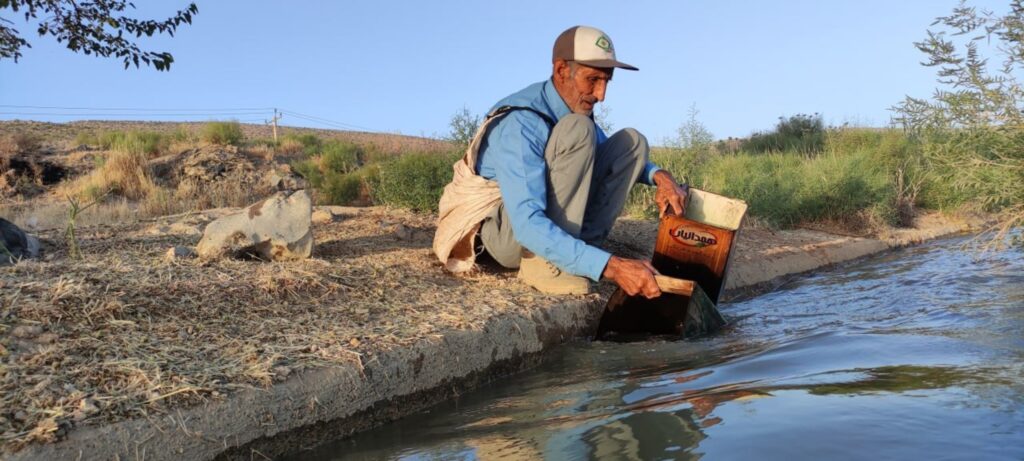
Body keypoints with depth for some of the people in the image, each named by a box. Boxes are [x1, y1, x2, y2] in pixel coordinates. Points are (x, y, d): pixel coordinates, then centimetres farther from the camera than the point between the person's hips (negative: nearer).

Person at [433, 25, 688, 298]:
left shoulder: (576, 107, -2)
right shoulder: (520, 123, -28)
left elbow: (619, 157, 17)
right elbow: (528, 225, -38)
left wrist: (658, 175, -6)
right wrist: (610, 266, -45)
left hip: (550, 219, 8)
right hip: (508, 232, -8)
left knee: (631, 141, -2)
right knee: (578, 131, -28)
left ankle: (576, 248, -11)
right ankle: (544, 263, -24)